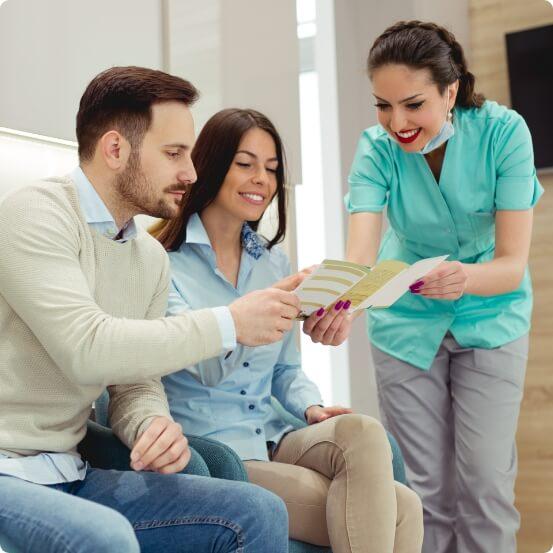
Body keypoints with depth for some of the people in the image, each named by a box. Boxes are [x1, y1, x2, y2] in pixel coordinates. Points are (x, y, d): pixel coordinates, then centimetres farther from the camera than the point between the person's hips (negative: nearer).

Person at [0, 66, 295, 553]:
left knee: (258, 512, -8)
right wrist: (229, 324, -21)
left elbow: (134, 384, 11)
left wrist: (155, 425, -13)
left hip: (71, 476, 7)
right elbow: (87, 349, -26)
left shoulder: (152, 258, 9)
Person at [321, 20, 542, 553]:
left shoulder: (503, 132, -21)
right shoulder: (377, 148, -18)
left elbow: (513, 262, -24)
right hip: (406, 323, 1)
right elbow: (358, 257, -32)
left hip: (490, 318, -1)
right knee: (427, 488, 4)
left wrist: (466, 278, -47)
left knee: (484, 483, -4)